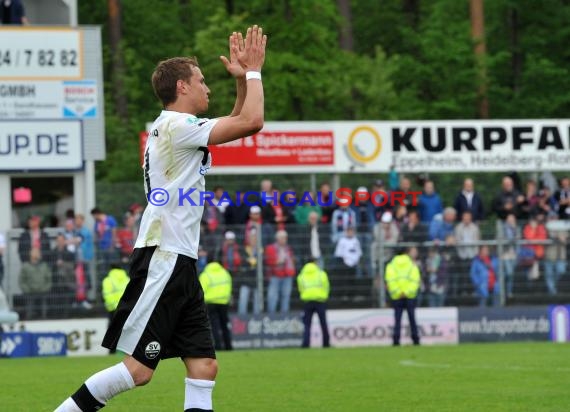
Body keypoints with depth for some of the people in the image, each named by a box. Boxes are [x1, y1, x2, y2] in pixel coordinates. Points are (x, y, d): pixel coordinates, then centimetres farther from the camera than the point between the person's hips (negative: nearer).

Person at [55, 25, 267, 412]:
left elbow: (237, 122, 33)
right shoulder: (176, 125, -10)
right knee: (137, 369, -12)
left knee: (204, 366, 1)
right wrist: (254, 71, -4)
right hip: (162, 260, -10)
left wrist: (242, 79, 18)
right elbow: (251, 121, -17)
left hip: (180, 264, 10)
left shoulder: (176, 128, 19)